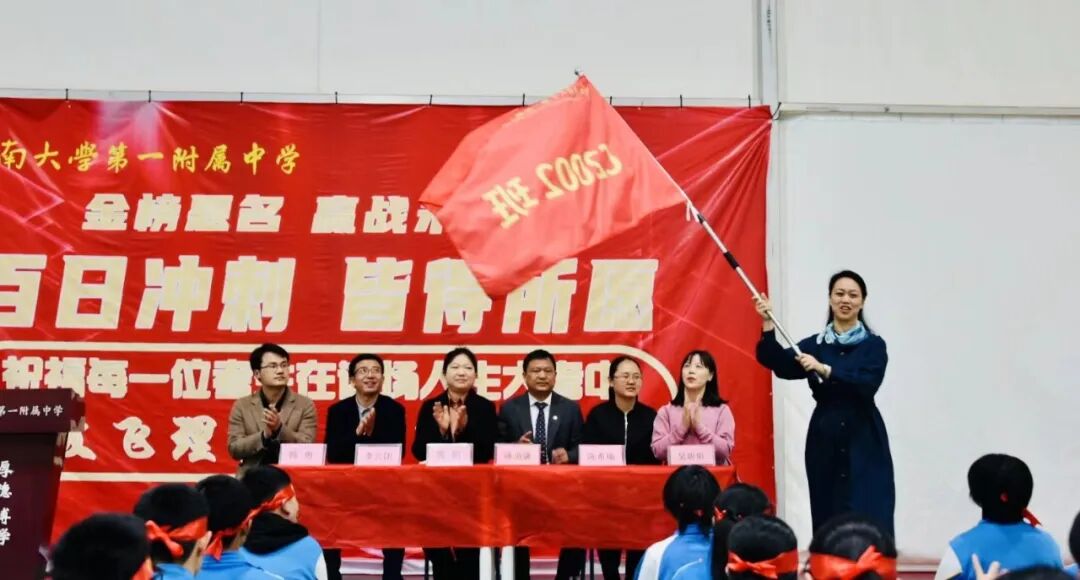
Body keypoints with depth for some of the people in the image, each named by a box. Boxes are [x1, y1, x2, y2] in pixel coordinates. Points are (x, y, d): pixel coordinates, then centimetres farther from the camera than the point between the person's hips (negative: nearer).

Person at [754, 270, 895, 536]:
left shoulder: (873, 345, 1)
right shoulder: (814, 344, 8)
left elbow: (868, 384, -15)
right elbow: (780, 365, -8)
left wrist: (824, 369, -23)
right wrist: (768, 325, -19)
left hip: (864, 441, -3)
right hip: (824, 438, 3)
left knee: (869, 518, -6)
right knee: (827, 516, 5)